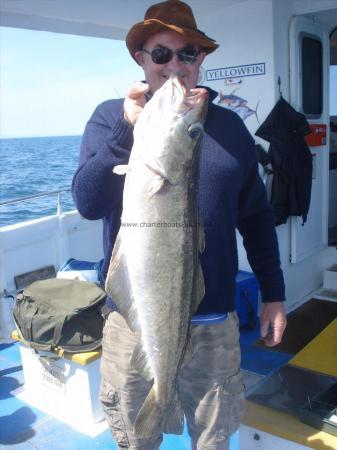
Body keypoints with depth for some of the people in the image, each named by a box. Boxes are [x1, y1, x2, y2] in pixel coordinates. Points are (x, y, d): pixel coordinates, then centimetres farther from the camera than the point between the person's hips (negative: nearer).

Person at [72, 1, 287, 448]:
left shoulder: (228, 125, 3)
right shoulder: (111, 117, -3)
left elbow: (256, 217, 8)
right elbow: (88, 203, -15)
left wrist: (273, 293, 8)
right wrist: (127, 128, -26)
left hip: (214, 319, 2)